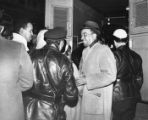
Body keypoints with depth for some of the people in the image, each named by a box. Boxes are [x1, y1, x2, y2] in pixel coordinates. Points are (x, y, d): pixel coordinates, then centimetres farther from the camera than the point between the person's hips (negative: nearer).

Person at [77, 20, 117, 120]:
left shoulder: (104, 50, -12)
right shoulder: (85, 51, 15)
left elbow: (110, 75, -20)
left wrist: (86, 80, -18)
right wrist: (79, 80, 4)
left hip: (99, 99, -7)